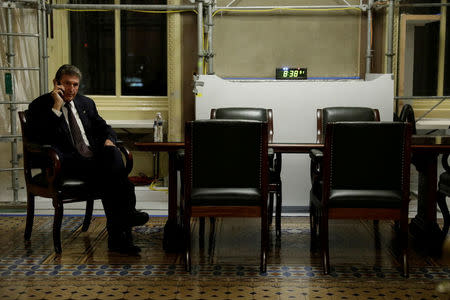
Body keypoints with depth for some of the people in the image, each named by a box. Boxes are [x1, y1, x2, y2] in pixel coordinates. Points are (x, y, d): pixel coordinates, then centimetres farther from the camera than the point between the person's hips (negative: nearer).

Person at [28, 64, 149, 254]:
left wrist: (109, 139, 1)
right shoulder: (39, 106, 5)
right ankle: (119, 235, -31)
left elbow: (103, 127, 26)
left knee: (112, 153, -31)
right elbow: (40, 137, -11)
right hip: (67, 163, -5)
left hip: (94, 157, 5)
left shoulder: (86, 103, 22)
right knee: (107, 170, -32)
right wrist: (56, 107, -14)